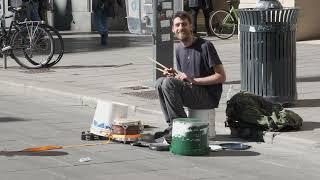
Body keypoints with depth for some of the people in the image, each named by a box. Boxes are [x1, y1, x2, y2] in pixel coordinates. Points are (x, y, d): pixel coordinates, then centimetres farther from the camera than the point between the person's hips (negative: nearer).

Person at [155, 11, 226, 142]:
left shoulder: (205, 46, -12)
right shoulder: (179, 49, 11)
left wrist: (193, 80, -20)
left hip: (209, 97, -8)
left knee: (169, 82, -23)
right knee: (160, 82, -7)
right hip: (191, 94, 8)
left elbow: (221, 76, -14)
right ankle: (172, 126, -8)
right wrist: (175, 74, -2)